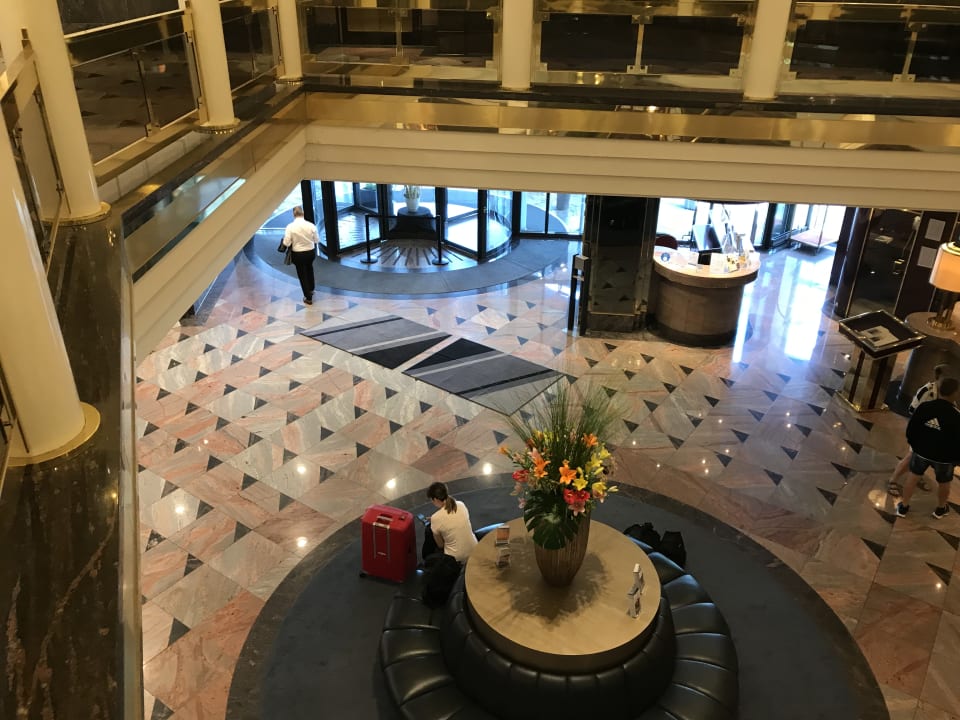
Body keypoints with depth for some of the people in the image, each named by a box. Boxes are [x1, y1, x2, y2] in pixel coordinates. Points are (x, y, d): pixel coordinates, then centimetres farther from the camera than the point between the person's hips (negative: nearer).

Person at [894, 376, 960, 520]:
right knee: (943, 483, 22)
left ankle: (903, 507, 25)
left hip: (922, 451, 2)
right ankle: (940, 509, 42)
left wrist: (913, 444, 14)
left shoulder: (924, 406, -14)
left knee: (913, 476, 19)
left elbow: (911, 428, -3)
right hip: (944, 457, -2)